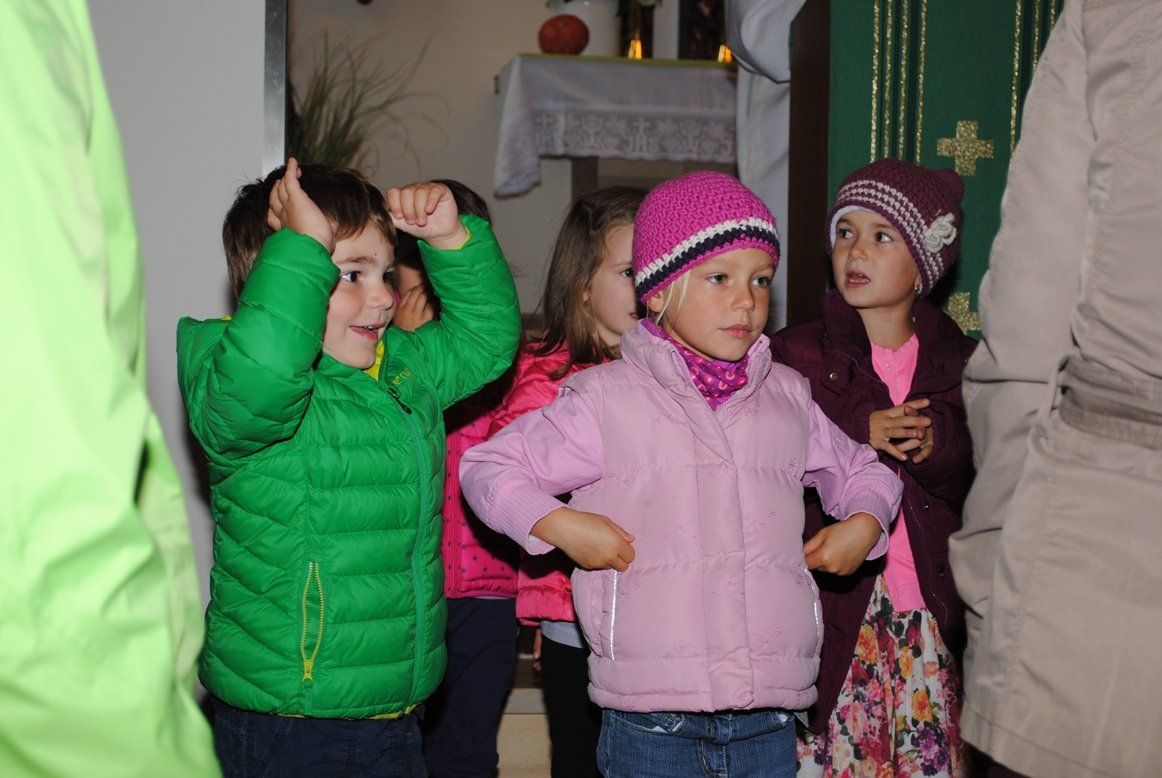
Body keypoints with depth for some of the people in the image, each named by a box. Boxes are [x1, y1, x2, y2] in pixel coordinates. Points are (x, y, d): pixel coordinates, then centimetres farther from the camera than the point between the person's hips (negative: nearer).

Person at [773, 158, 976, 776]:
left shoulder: (960, 361, 8)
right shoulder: (795, 355, 2)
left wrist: (940, 445, -16)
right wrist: (858, 436, -18)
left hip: (934, 614, 2)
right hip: (832, 610, -2)